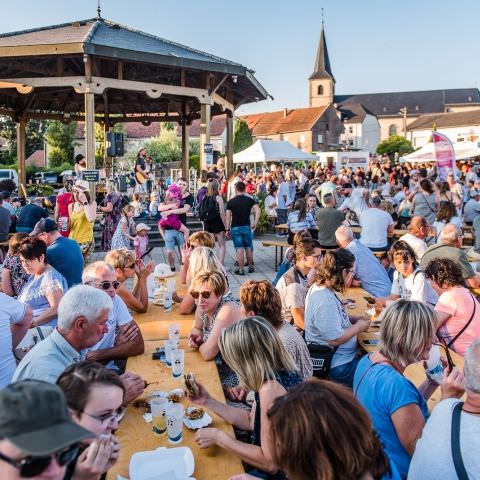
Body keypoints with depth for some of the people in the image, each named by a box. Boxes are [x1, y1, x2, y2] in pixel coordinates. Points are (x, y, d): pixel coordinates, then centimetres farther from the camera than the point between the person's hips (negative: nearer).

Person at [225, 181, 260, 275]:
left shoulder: (231, 201, 0)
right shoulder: (250, 200, 2)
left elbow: (228, 216, -2)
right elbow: (257, 211, -10)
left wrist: (227, 229, 3)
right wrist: (255, 223, -5)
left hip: (235, 227, -1)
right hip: (246, 226, 1)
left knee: (239, 248, 0)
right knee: (248, 248, 13)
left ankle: (240, 269, 2)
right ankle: (250, 267, 23)